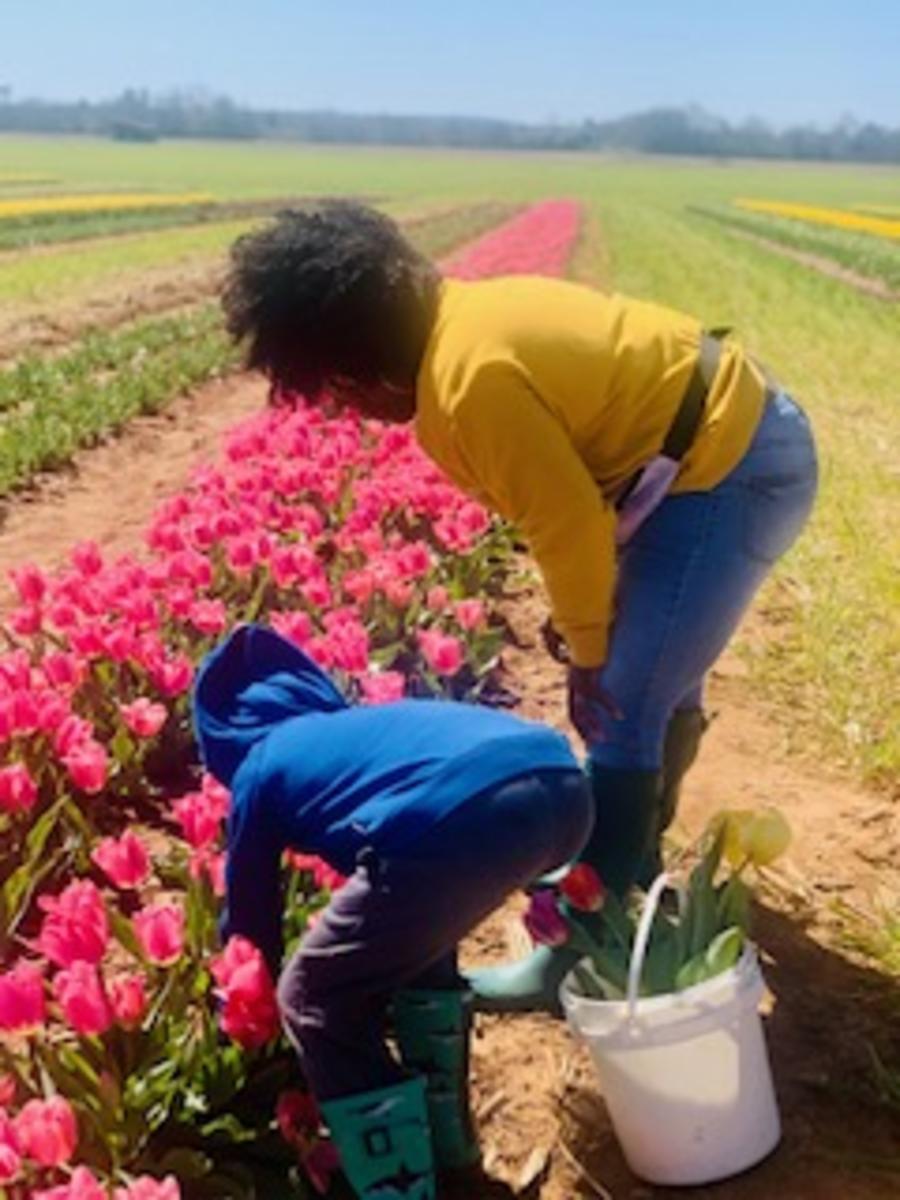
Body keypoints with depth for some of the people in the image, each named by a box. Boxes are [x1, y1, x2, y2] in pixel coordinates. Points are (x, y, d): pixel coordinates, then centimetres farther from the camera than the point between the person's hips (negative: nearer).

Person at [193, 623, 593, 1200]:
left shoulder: (260, 766, 26)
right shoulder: (360, 722, 42)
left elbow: (251, 915, 36)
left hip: (458, 816, -7)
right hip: (564, 787, 8)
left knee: (314, 1001, 16)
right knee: (415, 926, 35)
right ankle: (444, 1136, 43)